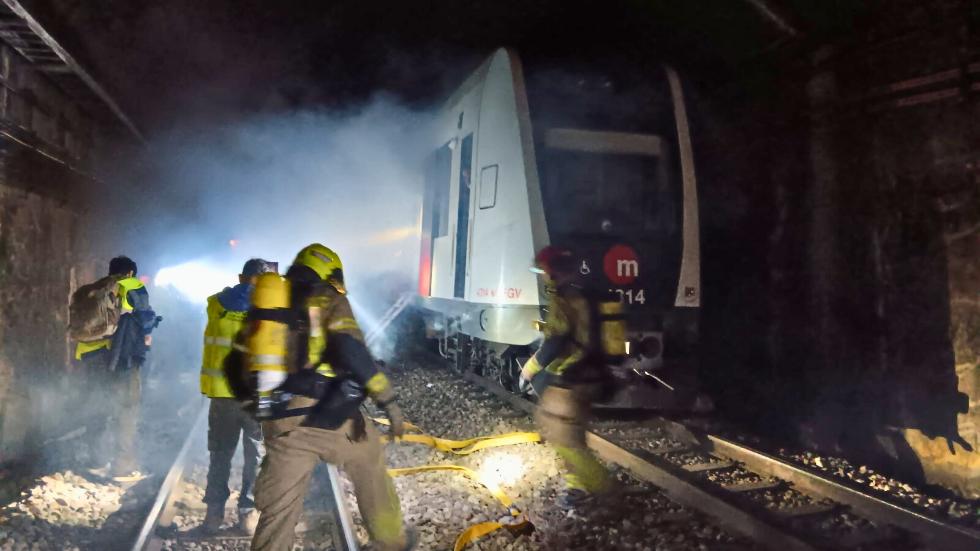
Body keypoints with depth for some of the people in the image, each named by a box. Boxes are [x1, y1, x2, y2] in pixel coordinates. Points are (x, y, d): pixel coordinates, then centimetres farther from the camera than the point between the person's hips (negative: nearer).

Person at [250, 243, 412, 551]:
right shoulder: (329, 300, 0)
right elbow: (351, 352, -16)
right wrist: (388, 400, -13)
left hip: (283, 425, 4)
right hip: (327, 418, -4)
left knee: (277, 510, 10)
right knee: (371, 471, 21)